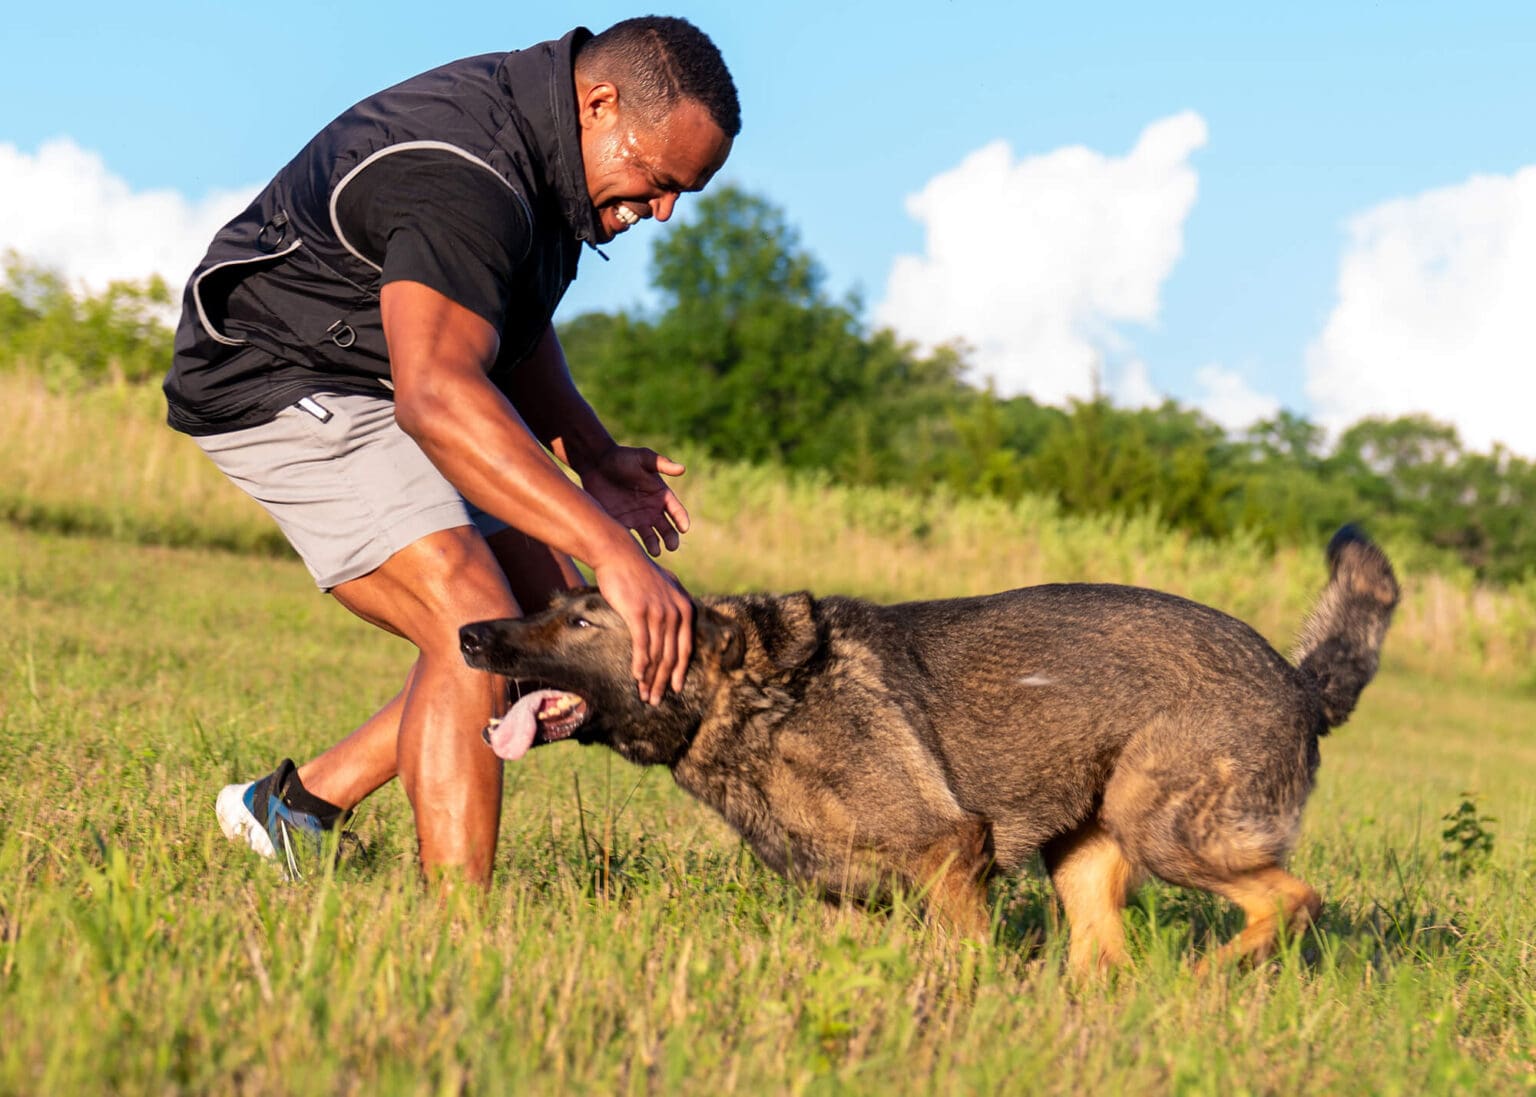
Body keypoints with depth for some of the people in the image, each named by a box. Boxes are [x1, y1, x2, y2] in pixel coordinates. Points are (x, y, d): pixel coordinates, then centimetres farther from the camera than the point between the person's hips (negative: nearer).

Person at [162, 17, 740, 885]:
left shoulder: (542, 136, 3)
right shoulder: (463, 178, -30)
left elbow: (508, 323, 20)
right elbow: (436, 393, -45)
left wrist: (594, 455, 5)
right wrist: (613, 552, -51)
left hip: (374, 392, 10)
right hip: (287, 383, -10)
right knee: (478, 634, -24)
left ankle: (302, 805, 10)